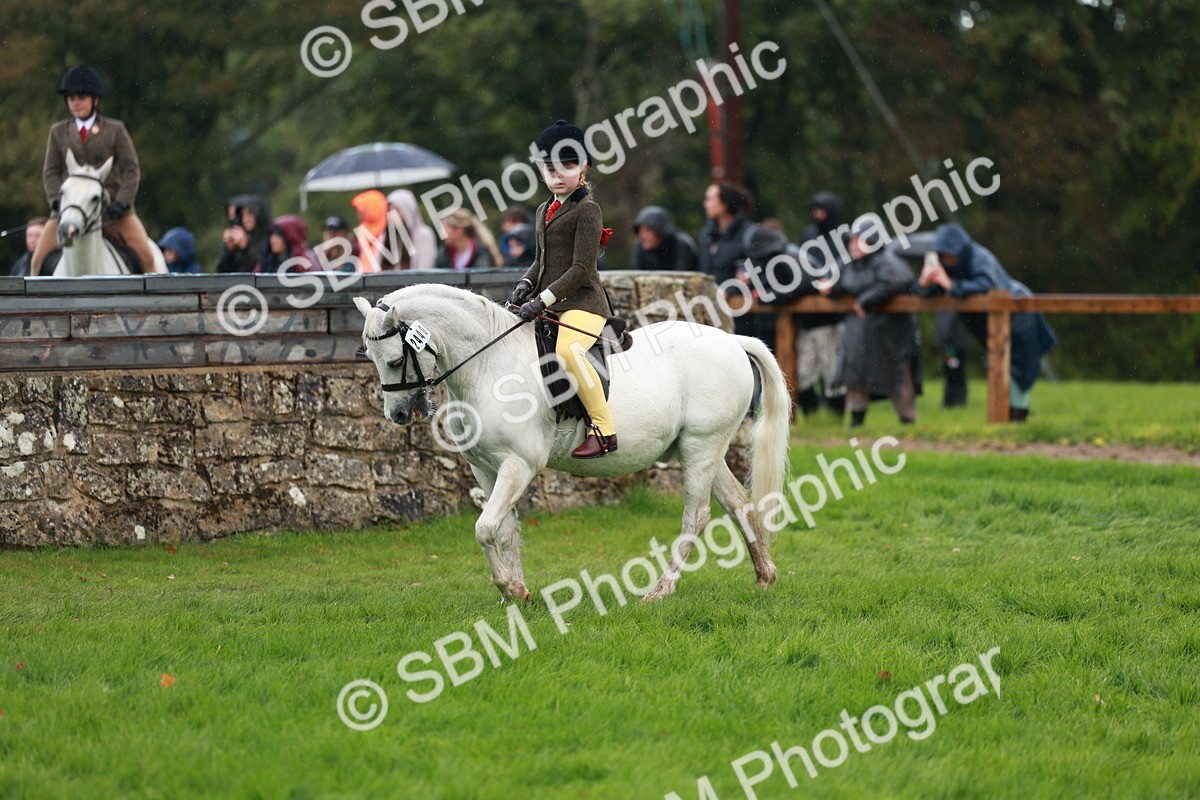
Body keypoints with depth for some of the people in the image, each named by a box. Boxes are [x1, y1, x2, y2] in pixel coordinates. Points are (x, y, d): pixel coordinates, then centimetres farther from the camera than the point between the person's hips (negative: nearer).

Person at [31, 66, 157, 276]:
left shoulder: (115, 130, 3)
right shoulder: (58, 132, 8)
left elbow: (131, 170, 1)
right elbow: (51, 172, 6)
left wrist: (121, 203, -14)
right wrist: (58, 201, -11)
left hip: (110, 206, -2)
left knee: (146, 256, -16)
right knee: (38, 259, -9)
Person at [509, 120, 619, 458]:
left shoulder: (587, 210, -9)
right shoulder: (544, 211, 17)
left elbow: (582, 268, -16)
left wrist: (544, 298, -22)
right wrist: (526, 284, 5)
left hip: (582, 301, -9)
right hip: (548, 302, 9)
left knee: (567, 349, -35)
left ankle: (604, 429, -28)